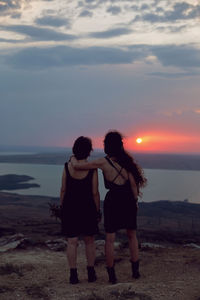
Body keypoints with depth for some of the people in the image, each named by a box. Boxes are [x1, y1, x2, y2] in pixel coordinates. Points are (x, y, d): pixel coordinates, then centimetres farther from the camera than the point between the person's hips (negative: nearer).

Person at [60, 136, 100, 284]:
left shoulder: (67, 167, -7)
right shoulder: (92, 169, -13)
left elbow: (63, 190, -2)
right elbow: (95, 193, -10)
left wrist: (62, 208, 9)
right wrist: (97, 210, 2)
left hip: (69, 208, 1)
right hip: (87, 208, -1)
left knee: (72, 241, 5)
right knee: (89, 240, 14)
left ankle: (73, 275, 5)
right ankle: (91, 273, 18)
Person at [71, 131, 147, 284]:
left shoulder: (103, 162, -9)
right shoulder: (126, 159, -2)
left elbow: (77, 166, -7)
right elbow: (133, 182, -2)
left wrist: (73, 158, 14)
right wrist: (135, 200, 9)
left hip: (112, 201, -3)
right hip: (128, 200, 3)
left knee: (110, 239, 6)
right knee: (132, 236, 19)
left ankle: (112, 274, 8)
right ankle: (135, 270, 20)